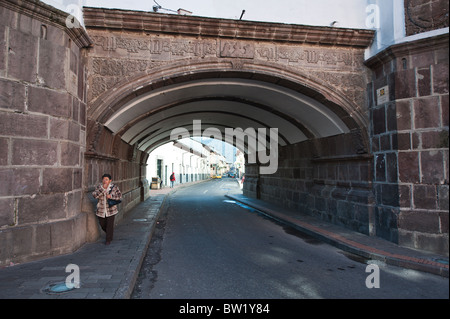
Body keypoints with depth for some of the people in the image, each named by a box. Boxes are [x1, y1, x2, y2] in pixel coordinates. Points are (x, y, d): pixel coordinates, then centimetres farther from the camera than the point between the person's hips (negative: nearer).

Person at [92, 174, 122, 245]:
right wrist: (103, 188, -29)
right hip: (101, 210, 3)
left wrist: (111, 196, -24)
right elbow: (94, 195, -19)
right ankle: (110, 232, 44)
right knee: (102, 224, 15)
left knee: (110, 225, 0)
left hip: (111, 209, -3)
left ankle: (109, 239, 18)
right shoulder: (99, 187, -5)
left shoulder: (114, 187, -9)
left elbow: (119, 196, -9)